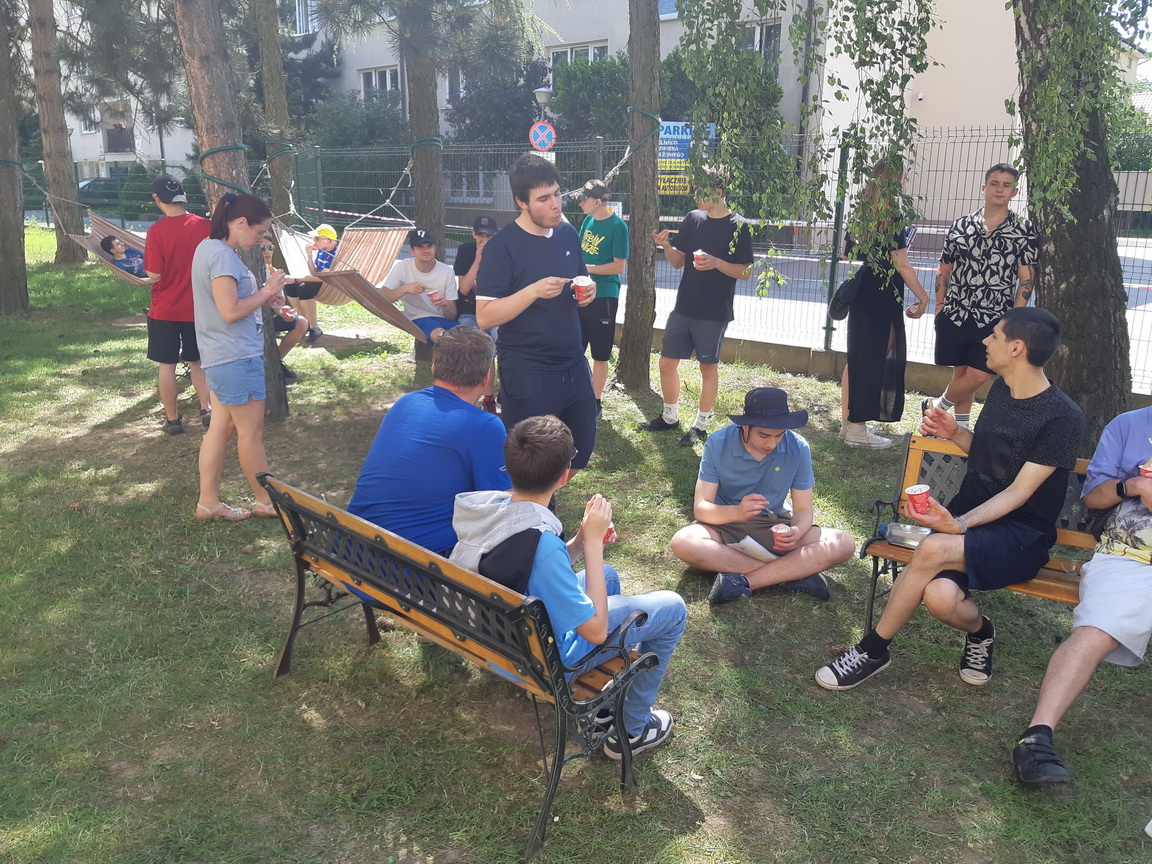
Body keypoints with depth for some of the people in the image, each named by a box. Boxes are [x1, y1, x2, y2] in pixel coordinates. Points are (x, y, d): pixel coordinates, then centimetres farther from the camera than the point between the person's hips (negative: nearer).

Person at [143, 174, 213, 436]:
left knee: (167, 365, 8)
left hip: (165, 310, -3)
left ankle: (172, 419, 13)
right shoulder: (205, 226, -6)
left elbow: (154, 275, -16)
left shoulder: (157, 230, -15)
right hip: (198, 309, 3)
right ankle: (207, 408, 6)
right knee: (197, 361, 17)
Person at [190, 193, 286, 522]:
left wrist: (262, 297, 8)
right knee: (251, 432, 2)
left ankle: (208, 502, 18)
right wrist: (267, 291, -13)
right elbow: (231, 312, -24)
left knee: (222, 425, 13)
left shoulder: (209, 248, 13)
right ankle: (266, 501, 15)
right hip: (237, 357, -10)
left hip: (220, 357, 10)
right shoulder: (222, 255, -19)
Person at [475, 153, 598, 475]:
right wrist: (534, 291, -28)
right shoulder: (502, 247, -14)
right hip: (526, 373, -6)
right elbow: (485, 316, -17)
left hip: (572, 365, 7)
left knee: (582, 448, 14)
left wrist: (586, 294, -2)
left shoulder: (568, 233, 6)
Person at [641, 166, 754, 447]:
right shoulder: (693, 218, 6)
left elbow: (745, 272, -8)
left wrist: (716, 263, -23)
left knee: (708, 368, 5)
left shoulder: (738, 226, -8)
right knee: (667, 362, 8)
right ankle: (670, 417, 26)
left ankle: (701, 425, 19)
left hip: (714, 313, -5)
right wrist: (666, 245, -10)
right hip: (684, 307, 5)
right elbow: (677, 261, 10)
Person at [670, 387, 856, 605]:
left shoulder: (798, 448, -11)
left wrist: (796, 532, -30)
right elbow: (700, 508, -17)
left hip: (774, 527, 1)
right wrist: (736, 512, -39)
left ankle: (743, 581, -28)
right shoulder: (718, 444, -15)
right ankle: (793, 573, -27)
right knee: (683, 542, -34)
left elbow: (803, 510, -5)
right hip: (725, 525, -1)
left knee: (843, 545, -22)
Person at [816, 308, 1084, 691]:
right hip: (968, 518, 5)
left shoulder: (1063, 417, -13)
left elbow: (1018, 492, -17)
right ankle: (979, 631, 8)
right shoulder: (1001, 390, 10)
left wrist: (959, 525, -31)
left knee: (933, 549, -36)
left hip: (1020, 539, -5)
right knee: (939, 596, -29)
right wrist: (954, 434, 4)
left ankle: (873, 648, -17)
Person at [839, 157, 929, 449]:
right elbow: (901, 264, -18)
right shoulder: (892, 218, -15)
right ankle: (857, 429, 4)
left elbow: (847, 249, 18)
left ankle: (848, 422, 22)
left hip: (862, 292, 8)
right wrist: (922, 297, -10)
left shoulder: (863, 215, 8)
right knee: (871, 362, -1)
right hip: (883, 299, -8)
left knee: (857, 360, 15)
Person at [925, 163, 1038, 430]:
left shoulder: (1023, 232, 0)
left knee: (977, 376, -9)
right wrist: (939, 306, 5)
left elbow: (1027, 278, -2)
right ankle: (961, 425, 24)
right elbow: (945, 270, 11)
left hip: (993, 319, -2)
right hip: (955, 315, 2)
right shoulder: (961, 225, 6)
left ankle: (936, 407, 15)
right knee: (960, 371, 8)